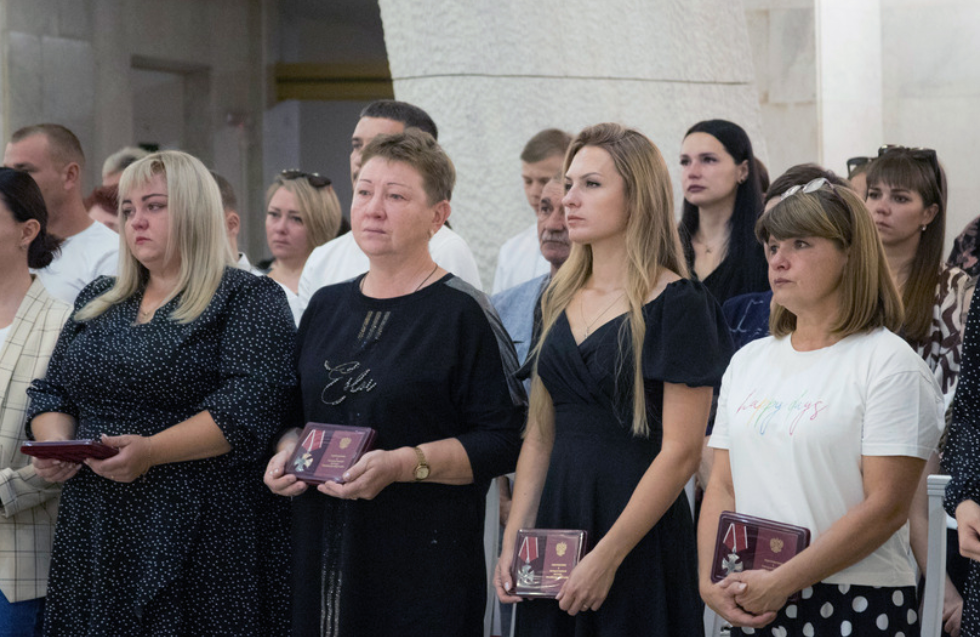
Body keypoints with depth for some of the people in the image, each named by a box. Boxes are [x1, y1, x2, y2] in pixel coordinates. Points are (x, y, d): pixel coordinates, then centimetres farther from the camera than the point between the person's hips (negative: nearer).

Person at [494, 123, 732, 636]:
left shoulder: (677, 304, -9)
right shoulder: (560, 300, 11)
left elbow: (680, 453, -14)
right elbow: (539, 434, 14)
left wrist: (608, 556, -16)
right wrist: (513, 539, 4)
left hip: (640, 543, -6)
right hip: (557, 525, 6)